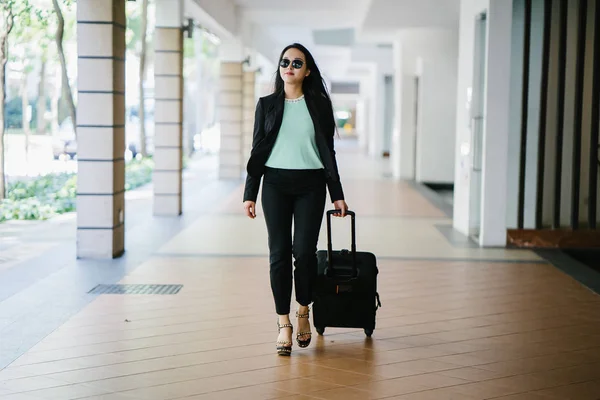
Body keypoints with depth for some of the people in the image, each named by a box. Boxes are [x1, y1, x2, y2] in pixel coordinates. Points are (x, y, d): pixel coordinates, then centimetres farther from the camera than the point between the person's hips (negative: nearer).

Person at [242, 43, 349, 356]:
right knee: (279, 252, -2)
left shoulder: (320, 105, 6)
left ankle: (303, 311, 19)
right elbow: (258, 151, 8)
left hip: (310, 186, -1)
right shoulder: (267, 105, 8)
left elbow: (328, 151, 8)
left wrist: (337, 195, 5)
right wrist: (249, 194, 2)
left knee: (304, 251, -7)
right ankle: (283, 324, 6)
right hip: (275, 184, 1)